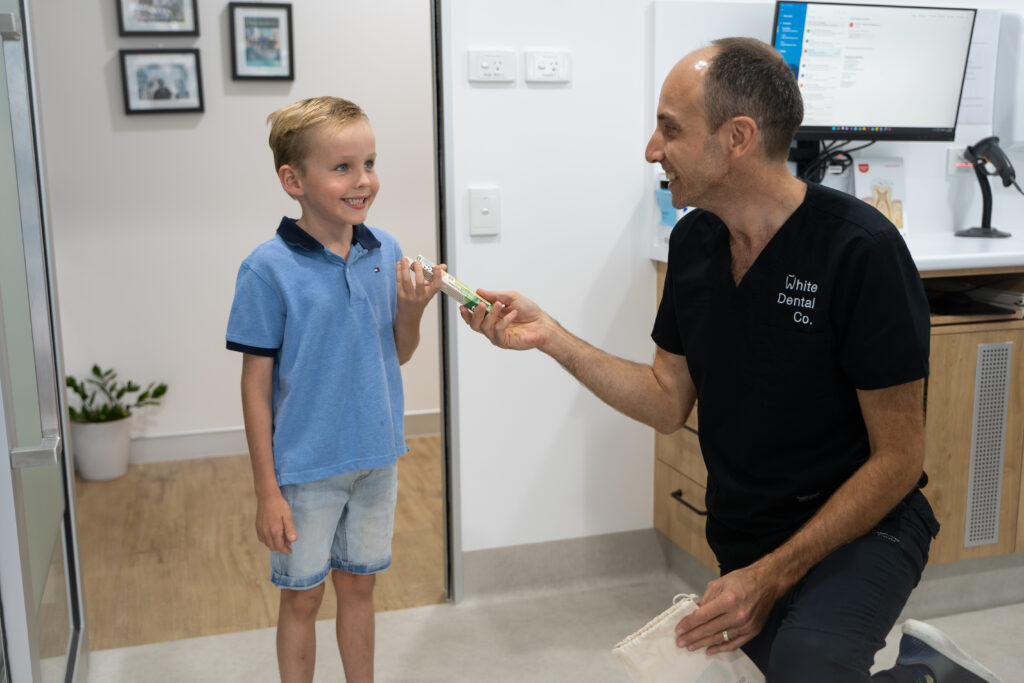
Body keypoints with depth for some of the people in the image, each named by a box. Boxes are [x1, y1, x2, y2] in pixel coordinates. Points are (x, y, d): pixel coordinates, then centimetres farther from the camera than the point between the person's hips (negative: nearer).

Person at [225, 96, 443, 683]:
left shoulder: (386, 252, -3)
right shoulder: (270, 269, -17)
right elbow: (257, 383, -12)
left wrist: (413, 309, -15)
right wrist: (267, 491, -10)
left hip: (377, 458, 4)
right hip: (307, 468, -4)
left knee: (359, 586, 21)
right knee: (303, 596, 13)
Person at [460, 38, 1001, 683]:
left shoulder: (860, 249, -21)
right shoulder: (694, 240, -1)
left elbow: (899, 457, -17)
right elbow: (669, 402, 4)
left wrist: (772, 576, -21)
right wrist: (551, 338, -6)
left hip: (861, 526, -6)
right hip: (743, 533, 7)